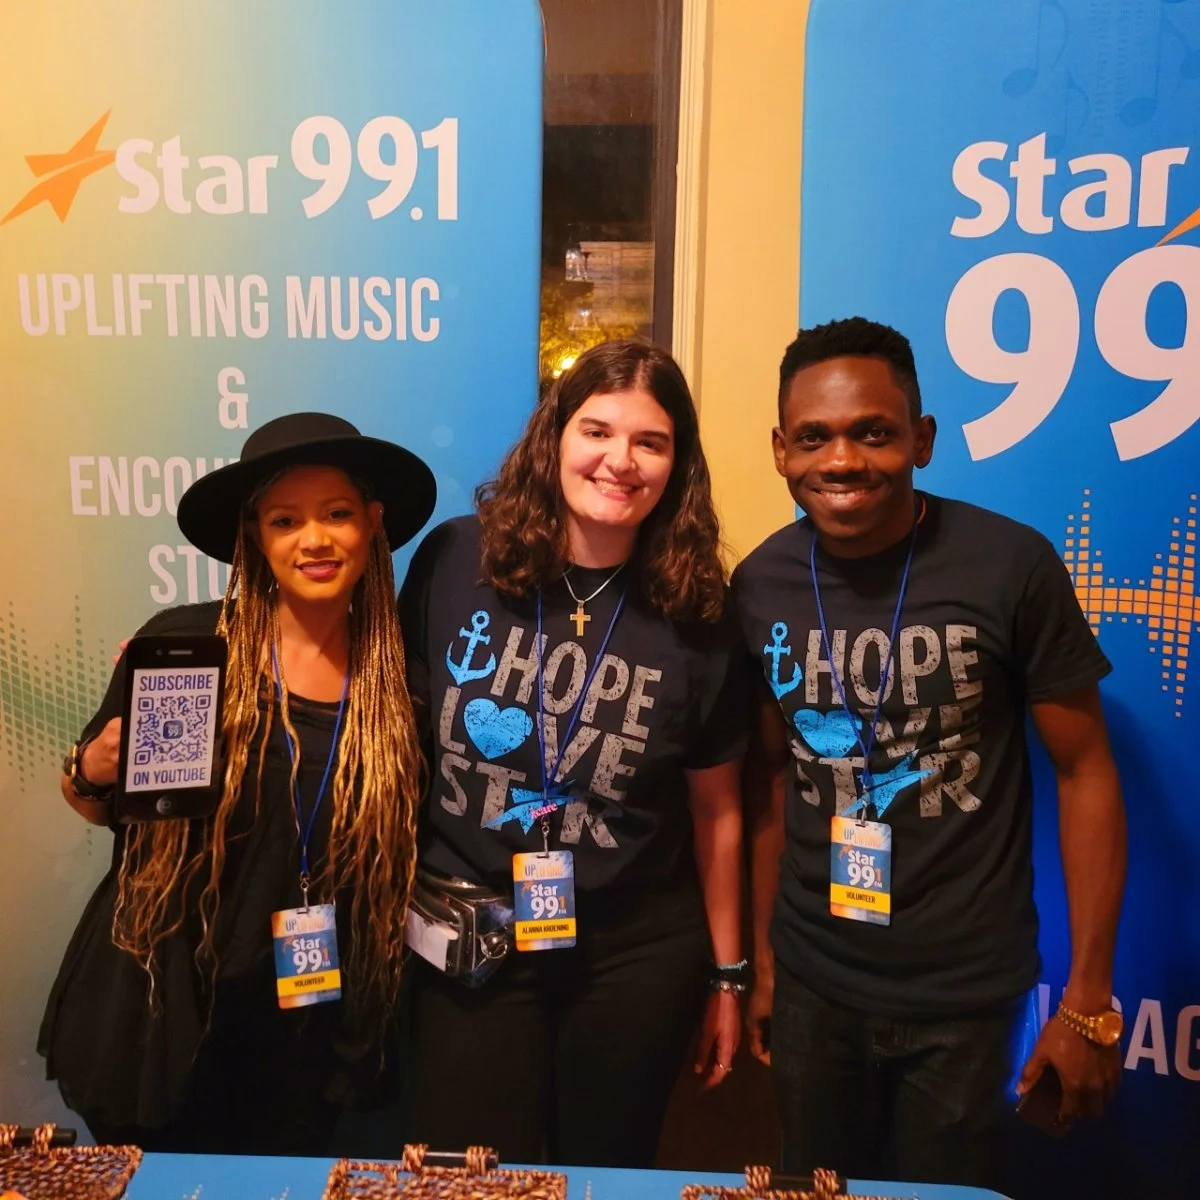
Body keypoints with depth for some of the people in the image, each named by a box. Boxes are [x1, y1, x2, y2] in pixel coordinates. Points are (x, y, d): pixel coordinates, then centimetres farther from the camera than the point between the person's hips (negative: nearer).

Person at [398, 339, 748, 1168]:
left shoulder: (698, 617, -9)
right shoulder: (455, 561, -10)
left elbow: (716, 814, 0)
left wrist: (726, 975, 7)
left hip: (637, 956, 1)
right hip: (466, 946, 0)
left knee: (607, 1176, 20)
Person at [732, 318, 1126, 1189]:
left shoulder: (1012, 566, -16)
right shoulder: (760, 584, -6)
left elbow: (1085, 772, -8)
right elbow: (771, 772, 5)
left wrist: (1089, 998, -7)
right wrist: (760, 957, 9)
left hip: (967, 993, -2)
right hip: (811, 984, 3)